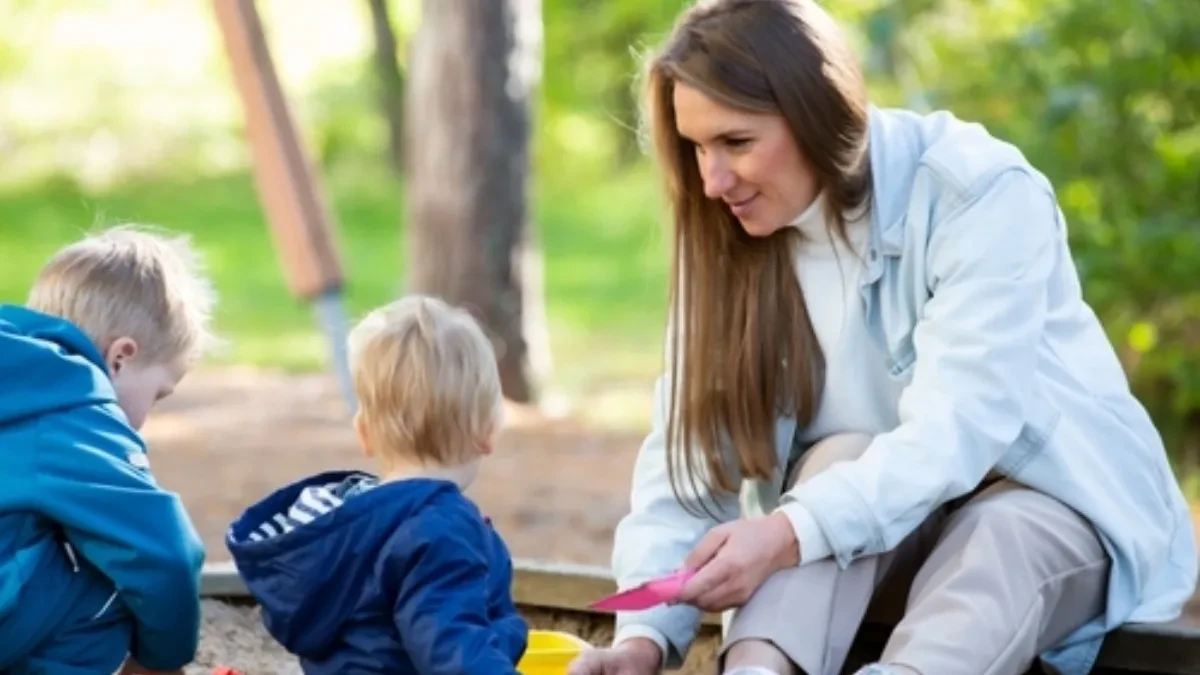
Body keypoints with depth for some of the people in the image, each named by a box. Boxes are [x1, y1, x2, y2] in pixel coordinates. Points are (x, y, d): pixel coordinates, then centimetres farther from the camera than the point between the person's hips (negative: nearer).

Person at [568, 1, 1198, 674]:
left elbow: (954, 429, -31)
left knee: (999, 540, -36)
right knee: (843, 460, -29)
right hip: (879, 514, 4)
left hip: (1050, 496, -3)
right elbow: (692, 456, -12)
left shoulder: (981, 195, -21)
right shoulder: (731, 235, -6)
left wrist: (786, 536, -44)